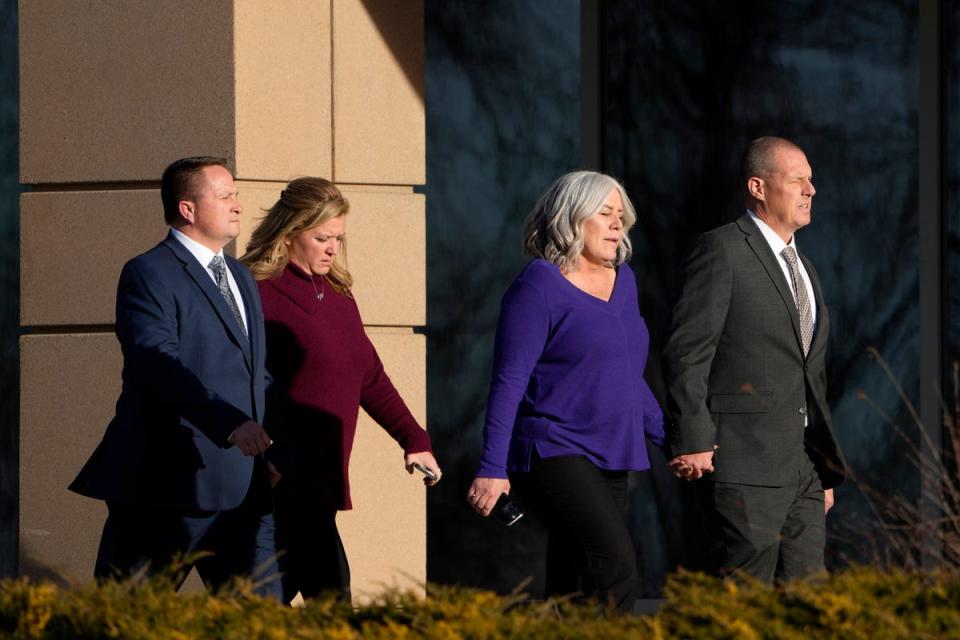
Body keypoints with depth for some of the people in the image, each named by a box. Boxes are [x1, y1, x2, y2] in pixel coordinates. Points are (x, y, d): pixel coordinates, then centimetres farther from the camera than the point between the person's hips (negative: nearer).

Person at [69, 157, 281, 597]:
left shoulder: (241, 278, 20)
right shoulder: (148, 275, -8)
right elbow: (158, 364, -22)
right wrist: (229, 423, -32)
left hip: (242, 489, 7)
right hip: (165, 486, -7)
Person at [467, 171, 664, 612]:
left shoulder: (622, 279, 15)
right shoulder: (539, 286, -8)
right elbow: (509, 381, -12)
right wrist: (493, 469, -17)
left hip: (610, 460, 8)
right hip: (554, 455, -8)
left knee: (572, 594, 5)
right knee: (616, 570, -23)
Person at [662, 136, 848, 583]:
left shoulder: (804, 270, 21)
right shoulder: (721, 250, -5)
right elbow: (686, 353, -11)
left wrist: (826, 468, 22)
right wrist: (691, 441, -18)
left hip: (804, 463, 8)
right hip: (745, 462, -8)